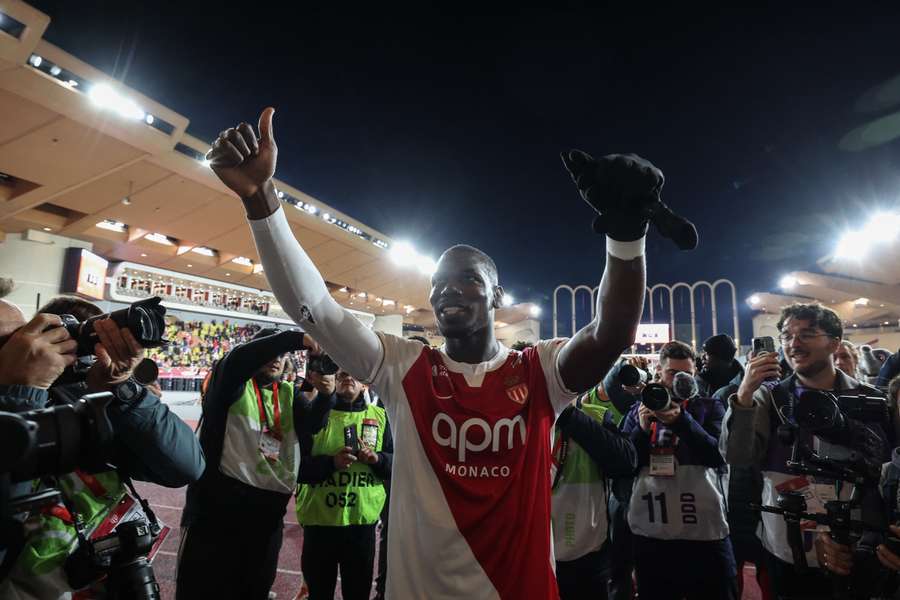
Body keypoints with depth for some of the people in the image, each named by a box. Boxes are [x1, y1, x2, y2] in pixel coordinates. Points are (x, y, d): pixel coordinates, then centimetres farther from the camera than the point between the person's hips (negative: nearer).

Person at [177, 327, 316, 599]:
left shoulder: (289, 394, 10)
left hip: (268, 511, 5)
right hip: (218, 504, -4)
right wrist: (296, 338, -33)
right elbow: (237, 359, -24)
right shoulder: (231, 384, -2)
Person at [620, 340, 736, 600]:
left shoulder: (710, 407, 7)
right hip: (649, 532, 1)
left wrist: (681, 420, -21)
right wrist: (642, 430, -13)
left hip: (705, 531, -1)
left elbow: (719, 455, -9)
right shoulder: (638, 410, 8)